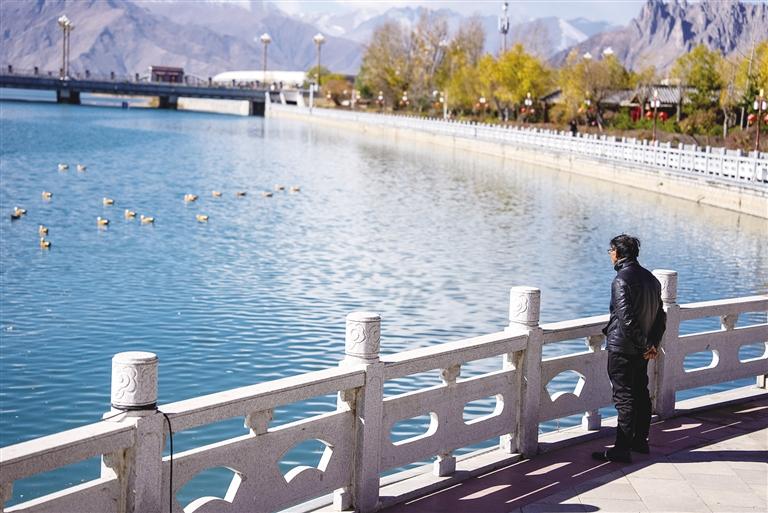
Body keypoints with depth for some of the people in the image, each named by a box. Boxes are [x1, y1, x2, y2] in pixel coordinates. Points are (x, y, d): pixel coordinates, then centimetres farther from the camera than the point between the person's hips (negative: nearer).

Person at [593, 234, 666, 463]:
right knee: (641, 393, 17)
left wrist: (645, 345, -14)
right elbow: (661, 316, 13)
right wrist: (653, 343, 9)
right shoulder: (651, 279, 10)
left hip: (622, 349, -8)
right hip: (641, 351, 8)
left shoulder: (621, 280, -18)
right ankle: (640, 441, 28)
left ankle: (622, 449, -2)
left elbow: (626, 319, -23)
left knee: (624, 397, -5)